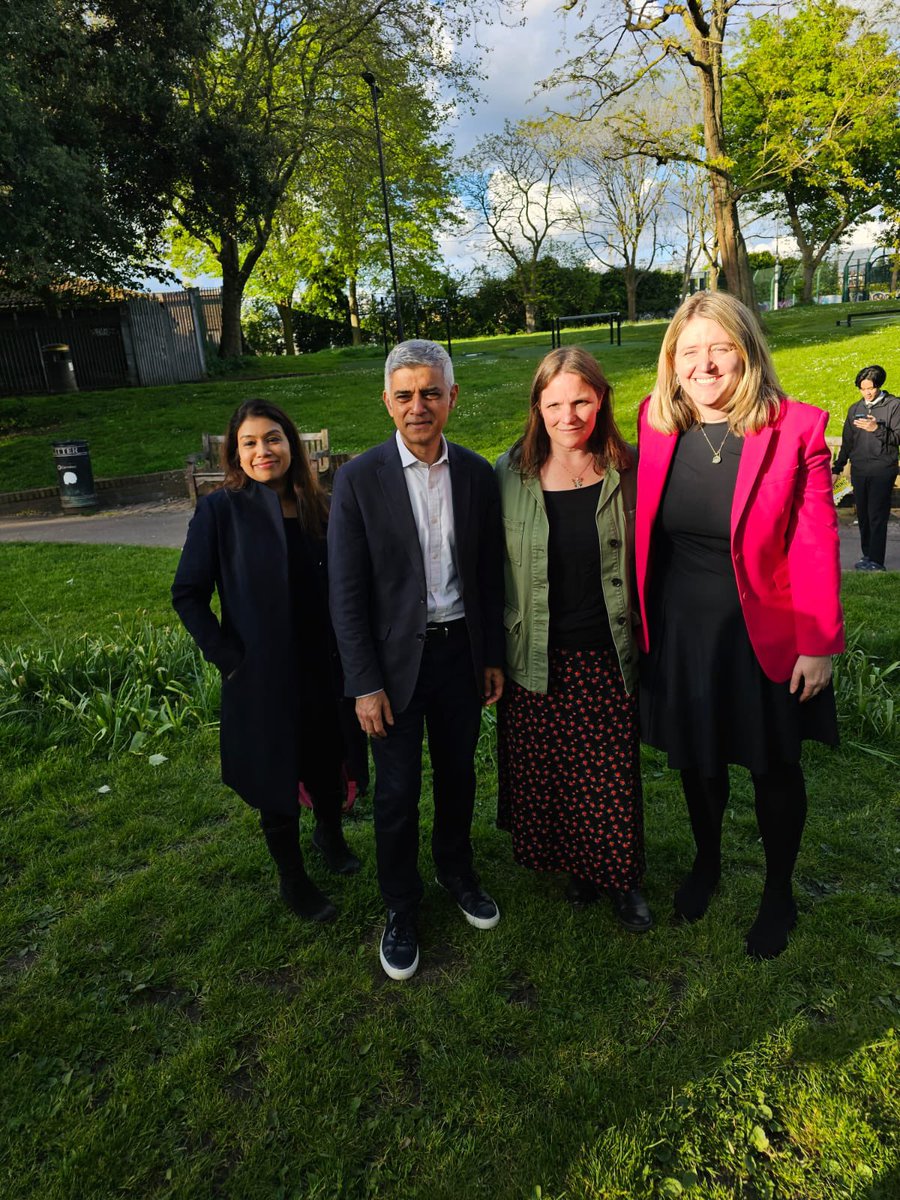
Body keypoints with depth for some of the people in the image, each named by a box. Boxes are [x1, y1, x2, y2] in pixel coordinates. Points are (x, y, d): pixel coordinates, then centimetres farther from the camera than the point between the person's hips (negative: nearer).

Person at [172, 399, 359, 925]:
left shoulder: (319, 507, -2)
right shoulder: (220, 510, -12)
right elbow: (188, 593, -8)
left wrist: (348, 653, -1)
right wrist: (228, 657, -13)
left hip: (323, 668, 4)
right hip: (261, 676, -3)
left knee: (329, 762, 21)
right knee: (277, 780, 14)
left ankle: (330, 833, 52)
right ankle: (293, 878, 38)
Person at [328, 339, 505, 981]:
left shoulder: (477, 473, -1)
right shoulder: (359, 478, -11)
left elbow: (489, 573, 6)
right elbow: (347, 592, -10)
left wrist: (493, 657, 7)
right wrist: (365, 684, -11)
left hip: (461, 650, 3)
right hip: (395, 658, -3)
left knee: (459, 774, 19)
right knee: (397, 792, 8)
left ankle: (457, 870, 46)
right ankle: (401, 909, 32)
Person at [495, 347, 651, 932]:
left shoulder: (628, 469, -3)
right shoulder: (512, 472, -4)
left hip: (608, 656, 0)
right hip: (537, 659, 1)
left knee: (614, 776, 10)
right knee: (546, 775, 13)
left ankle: (622, 878, 36)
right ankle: (576, 866, 40)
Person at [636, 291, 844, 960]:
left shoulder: (795, 428, -14)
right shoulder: (656, 424, -3)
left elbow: (816, 545, -12)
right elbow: (641, 527, 3)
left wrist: (819, 645, -11)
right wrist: (640, 620, 5)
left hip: (763, 635, -3)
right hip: (679, 633, 3)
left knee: (775, 767, 15)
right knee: (696, 759, 20)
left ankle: (779, 893, 41)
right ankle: (707, 862, 48)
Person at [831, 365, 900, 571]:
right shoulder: (855, 408, 13)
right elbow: (847, 443, 18)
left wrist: (877, 429, -20)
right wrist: (837, 469, 17)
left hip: (882, 470, -5)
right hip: (859, 470, 5)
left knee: (877, 516, -8)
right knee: (863, 515, 8)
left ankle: (876, 561, -6)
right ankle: (867, 554, 18)